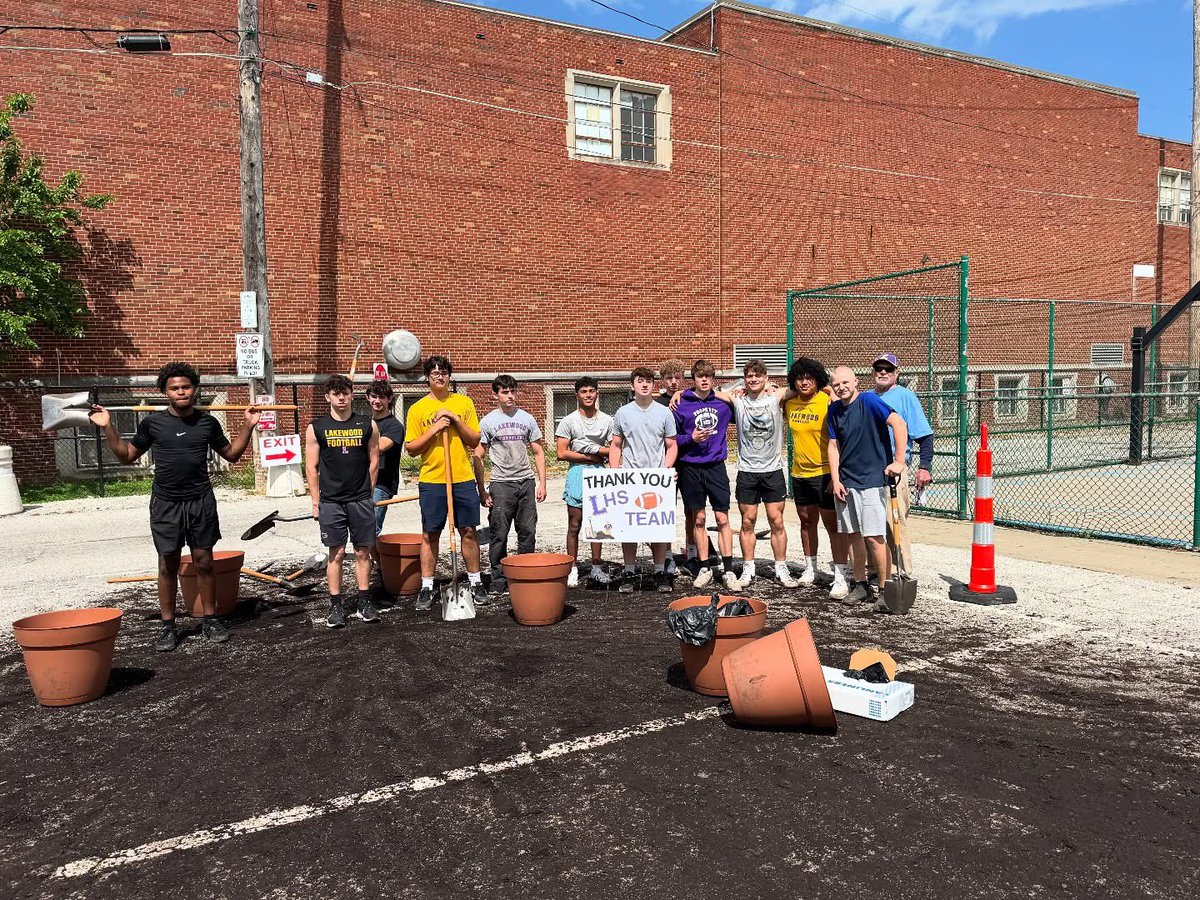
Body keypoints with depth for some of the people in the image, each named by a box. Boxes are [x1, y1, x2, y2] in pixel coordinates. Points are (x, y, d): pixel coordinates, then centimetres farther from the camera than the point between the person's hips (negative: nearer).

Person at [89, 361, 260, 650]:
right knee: (168, 565, 6)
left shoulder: (208, 422, 3)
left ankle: (209, 619, 18)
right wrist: (108, 428, -1)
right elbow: (126, 456, 9)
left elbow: (231, 454, 13)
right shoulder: (152, 423, 0)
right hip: (166, 504, -1)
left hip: (201, 501, 1)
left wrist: (248, 425, 4)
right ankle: (168, 626, 16)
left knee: (203, 562, 6)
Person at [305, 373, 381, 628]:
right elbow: (311, 467, 3)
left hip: (361, 500, 1)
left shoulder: (368, 424, 4)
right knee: (336, 554, 3)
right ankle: (336, 605, 12)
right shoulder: (316, 428, 1)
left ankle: (364, 602, 17)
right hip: (330, 502, -1)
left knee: (363, 552, 7)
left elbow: (374, 462, 9)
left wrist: (367, 493, 7)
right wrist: (316, 502, 1)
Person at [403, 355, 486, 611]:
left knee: (469, 531, 6)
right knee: (430, 535, 3)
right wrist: (434, 429, -12)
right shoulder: (417, 409, 3)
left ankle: (475, 583, 18)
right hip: (431, 481, -1)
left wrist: (456, 421, -9)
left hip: (463, 479, 1)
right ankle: (426, 587, 12)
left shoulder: (464, 403, 7)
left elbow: (475, 441, 5)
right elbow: (411, 448, 0)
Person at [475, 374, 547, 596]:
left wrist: (542, 483, 4)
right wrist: (481, 490, -5)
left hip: (527, 482, 3)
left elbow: (538, 452, 13)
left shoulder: (526, 418, 10)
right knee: (499, 534, -1)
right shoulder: (487, 422, 2)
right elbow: (478, 458, 1)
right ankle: (498, 580, 9)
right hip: (501, 484, -3)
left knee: (528, 532, 6)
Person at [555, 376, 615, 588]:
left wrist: (594, 448, -10)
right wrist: (589, 457, -7)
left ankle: (596, 567, 16)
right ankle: (572, 569, 7)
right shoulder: (569, 421, 0)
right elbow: (562, 453, -6)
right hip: (577, 473, -2)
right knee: (575, 525, -1)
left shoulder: (607, 420, 8)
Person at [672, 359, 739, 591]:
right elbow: (672, 439, 1)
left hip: (716, 467, 1)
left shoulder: (724, 404, 5)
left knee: (722, 518, -2)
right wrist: (691, 438, -14)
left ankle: (728, 571, 2)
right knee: (698, 519, 6)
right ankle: (705, 568, 15)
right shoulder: (681, 405, -1)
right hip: (690, 468, -1)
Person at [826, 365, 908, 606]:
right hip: (845, 482, 6)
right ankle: (860, 585, 23)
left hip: (871, 480, -6)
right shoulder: (834, 410, 10)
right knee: (854, 535, 12)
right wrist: (835, 481, 4)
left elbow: (899, 424, -19)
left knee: (873, 537, -8)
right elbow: (833, 445, 11)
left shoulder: (869, 401, -9)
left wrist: (899, 461, -23)